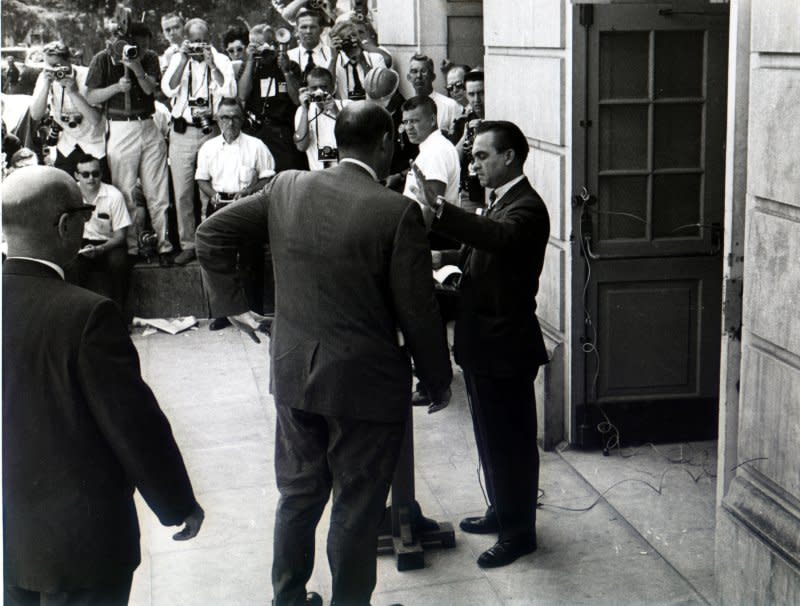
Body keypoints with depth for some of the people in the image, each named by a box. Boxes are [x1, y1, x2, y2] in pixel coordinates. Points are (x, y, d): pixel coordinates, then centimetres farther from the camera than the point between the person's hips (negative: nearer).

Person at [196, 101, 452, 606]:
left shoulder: (286, 187, -3)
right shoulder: (398, 212, -18)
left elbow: (212, 233, 5)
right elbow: (418, 311, -14)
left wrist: (231, 302, 11)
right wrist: (439, 379, 0)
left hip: (294, 376, 5)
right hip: (367, 384, -5)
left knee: (298, 496, 21)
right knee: (357, 509, 10)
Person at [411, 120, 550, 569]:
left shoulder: (527, 207, -19)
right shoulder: (500, 202, 13)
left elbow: (500, 237, -42)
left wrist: (439, 209, -48)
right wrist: (449, 258, 3)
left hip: (505, 346, -10)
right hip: (484, 343, 10)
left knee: (511, 441, 2)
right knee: (492, 436, 21)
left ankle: (519, 532, 15)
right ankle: (503, 511, 37)